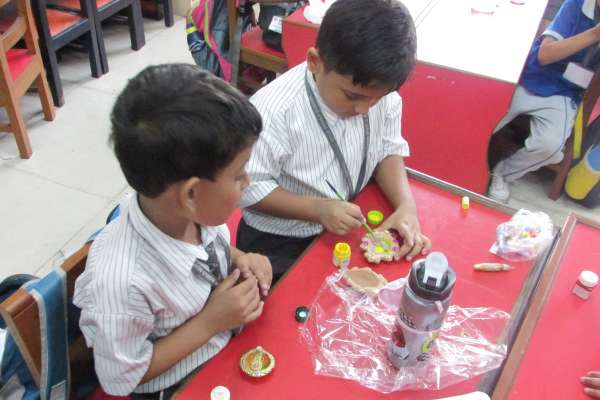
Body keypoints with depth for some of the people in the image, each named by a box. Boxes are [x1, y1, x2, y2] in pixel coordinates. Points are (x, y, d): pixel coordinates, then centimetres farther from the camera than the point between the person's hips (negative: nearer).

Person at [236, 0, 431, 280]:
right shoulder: (274, 110, -28)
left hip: (347, 228, 5)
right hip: (280, 245, -4)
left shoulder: (380, 92, -14)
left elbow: (388, 151, 0)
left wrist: (406, 205, -16)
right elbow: (247, 187, -20)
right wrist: (319, 210, -28)